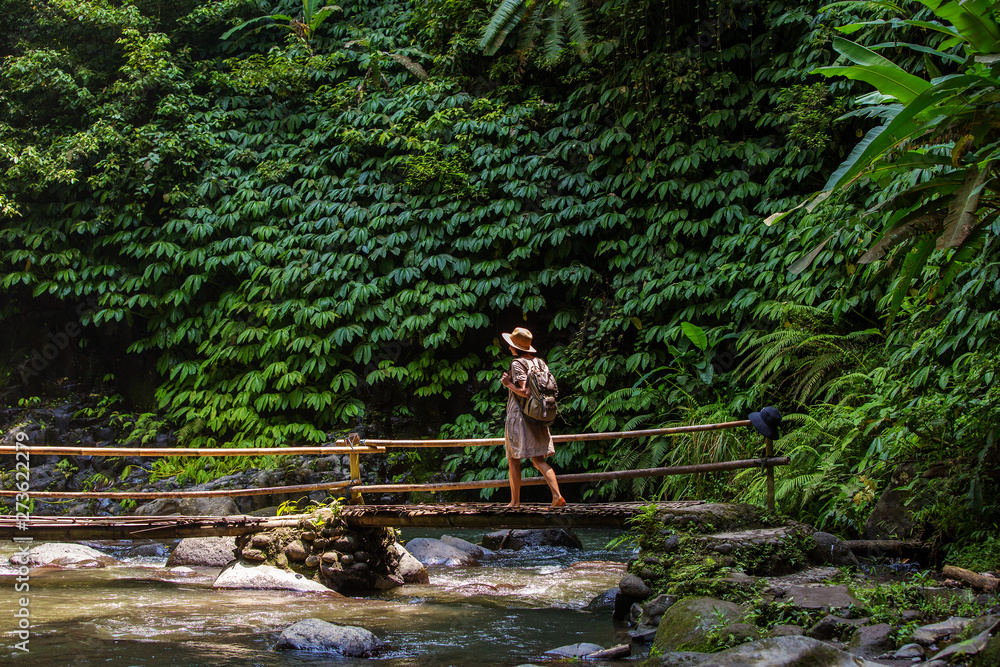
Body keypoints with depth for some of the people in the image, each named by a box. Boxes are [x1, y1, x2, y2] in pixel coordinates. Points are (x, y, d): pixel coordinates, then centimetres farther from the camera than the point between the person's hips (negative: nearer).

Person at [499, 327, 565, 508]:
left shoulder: (517, 363, -11)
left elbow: (525, 392, -20)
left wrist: (508, 383, -7)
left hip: (519, 416, -7)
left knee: (513, 461, 3)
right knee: (539, 460, 5)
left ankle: (515, 501, 5)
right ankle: (557, 495, -10)